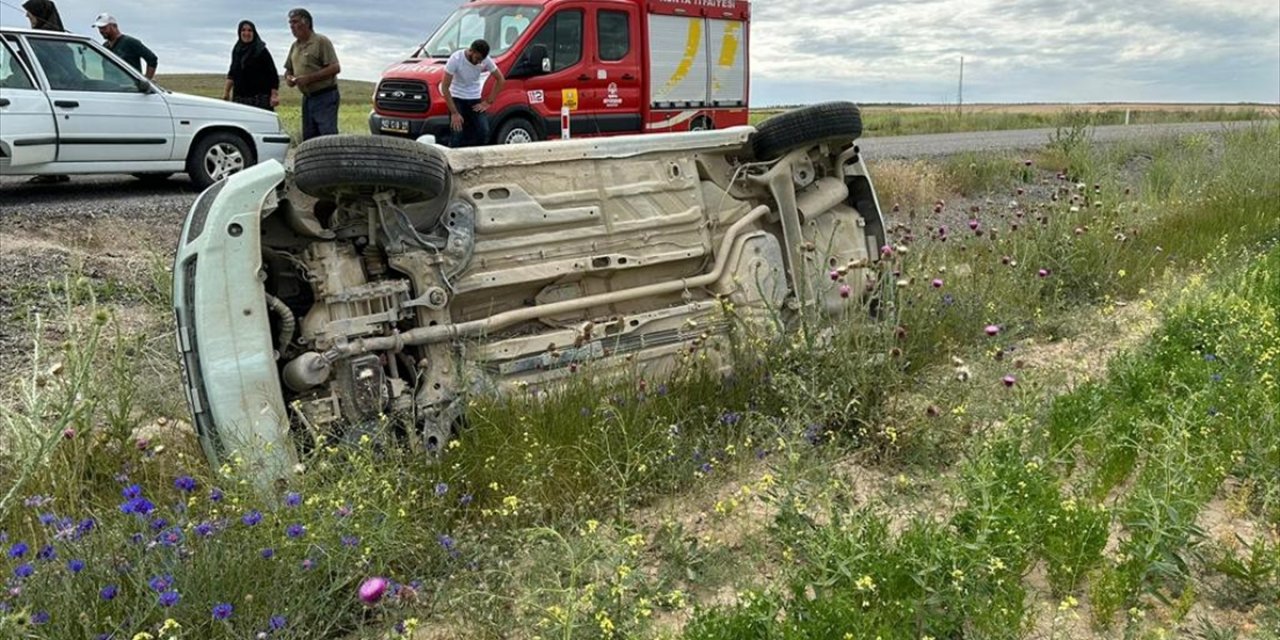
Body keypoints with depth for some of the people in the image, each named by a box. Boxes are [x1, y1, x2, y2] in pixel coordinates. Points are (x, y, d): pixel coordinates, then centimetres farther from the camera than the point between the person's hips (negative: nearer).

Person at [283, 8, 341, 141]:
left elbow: (335, 68, -17)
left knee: (329, 137, -13)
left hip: (325, 96, -8)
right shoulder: (295, 46, 15)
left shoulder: (321, 41, -8)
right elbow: (288, 69, 25)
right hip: (307, 98, 8)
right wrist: (288, 77, -1)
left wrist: (309, 78, -21)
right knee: (308, 138, 8)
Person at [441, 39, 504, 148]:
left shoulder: (486, 60, -11)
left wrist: (488, 102, -2)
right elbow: (445, 87, -18)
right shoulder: (456, 58, -21)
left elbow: (500, 79, 3)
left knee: (484, 132, -12)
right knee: (458, 136, -15)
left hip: (475, 99, 3)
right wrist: (454, 113, -21)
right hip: (457, 99, -3)